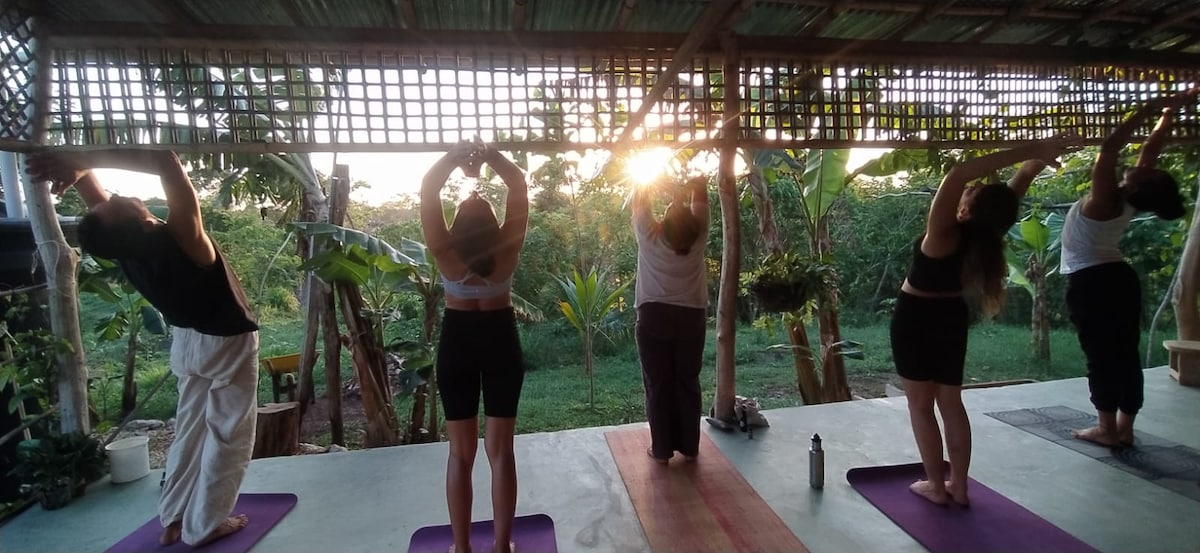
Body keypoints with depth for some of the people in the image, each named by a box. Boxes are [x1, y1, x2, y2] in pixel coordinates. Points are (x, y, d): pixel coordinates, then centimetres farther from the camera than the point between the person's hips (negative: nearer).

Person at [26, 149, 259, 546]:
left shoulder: (123, 250, -15)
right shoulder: (179, 241, -32)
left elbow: (94, 195, -3)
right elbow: (166, 161, -39)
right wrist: (84, 161, -41)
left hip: (188, 340, 6)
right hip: (227, 344, -6)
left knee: (190, 428, 20)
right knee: (228, 434, 8)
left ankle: (173, 518, 29)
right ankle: (205, 525, 17)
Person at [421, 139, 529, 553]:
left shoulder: (446, 254, -17)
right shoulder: (507, 251, -16)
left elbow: (428, 190, -14)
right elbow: (519, 186, -14)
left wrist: (456, 155, -13)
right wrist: (490, 155, -16)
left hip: (457, 343, 0)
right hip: (501, 341, 0)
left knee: (461, 453, 11)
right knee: (500, 451, 8)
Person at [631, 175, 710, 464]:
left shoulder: (649, 237, -14)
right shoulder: (697, 238, -9)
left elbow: (640, 200, 1)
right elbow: (700, 198, 5)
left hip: (654, 318, -2)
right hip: (691, 318, 2)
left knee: (658, 386, 6)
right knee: (688, 383, 12)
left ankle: (662, 449, 15)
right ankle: (689, 447, 22)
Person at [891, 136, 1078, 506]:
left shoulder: (945, 235, -27)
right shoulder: (986, 237, -11)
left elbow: (957, 175, -38)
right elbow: (1019, 184, 0)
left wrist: (1034, 151, -34)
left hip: (914, 318, -6)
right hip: (951, 318, 6)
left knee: (920, 406, 6)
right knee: (951, 403, 14)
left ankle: (936, 486, 15)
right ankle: (958, 486, 22)